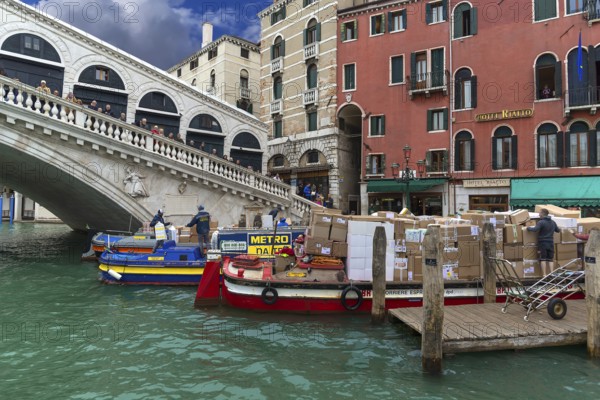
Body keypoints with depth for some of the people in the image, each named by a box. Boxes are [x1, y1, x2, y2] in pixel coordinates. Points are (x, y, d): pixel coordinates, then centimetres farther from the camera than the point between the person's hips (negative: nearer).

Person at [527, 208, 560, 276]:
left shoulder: (541, 222, -13)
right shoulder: (553, 222, 10)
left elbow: (535, 229, -25)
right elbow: (558, 230, 24)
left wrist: (528, 228, -9)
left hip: (543, 243, -5)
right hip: (551, 243, 6)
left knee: (543, 259, -1)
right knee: (550, 259, 10)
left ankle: (544, 274, -2)